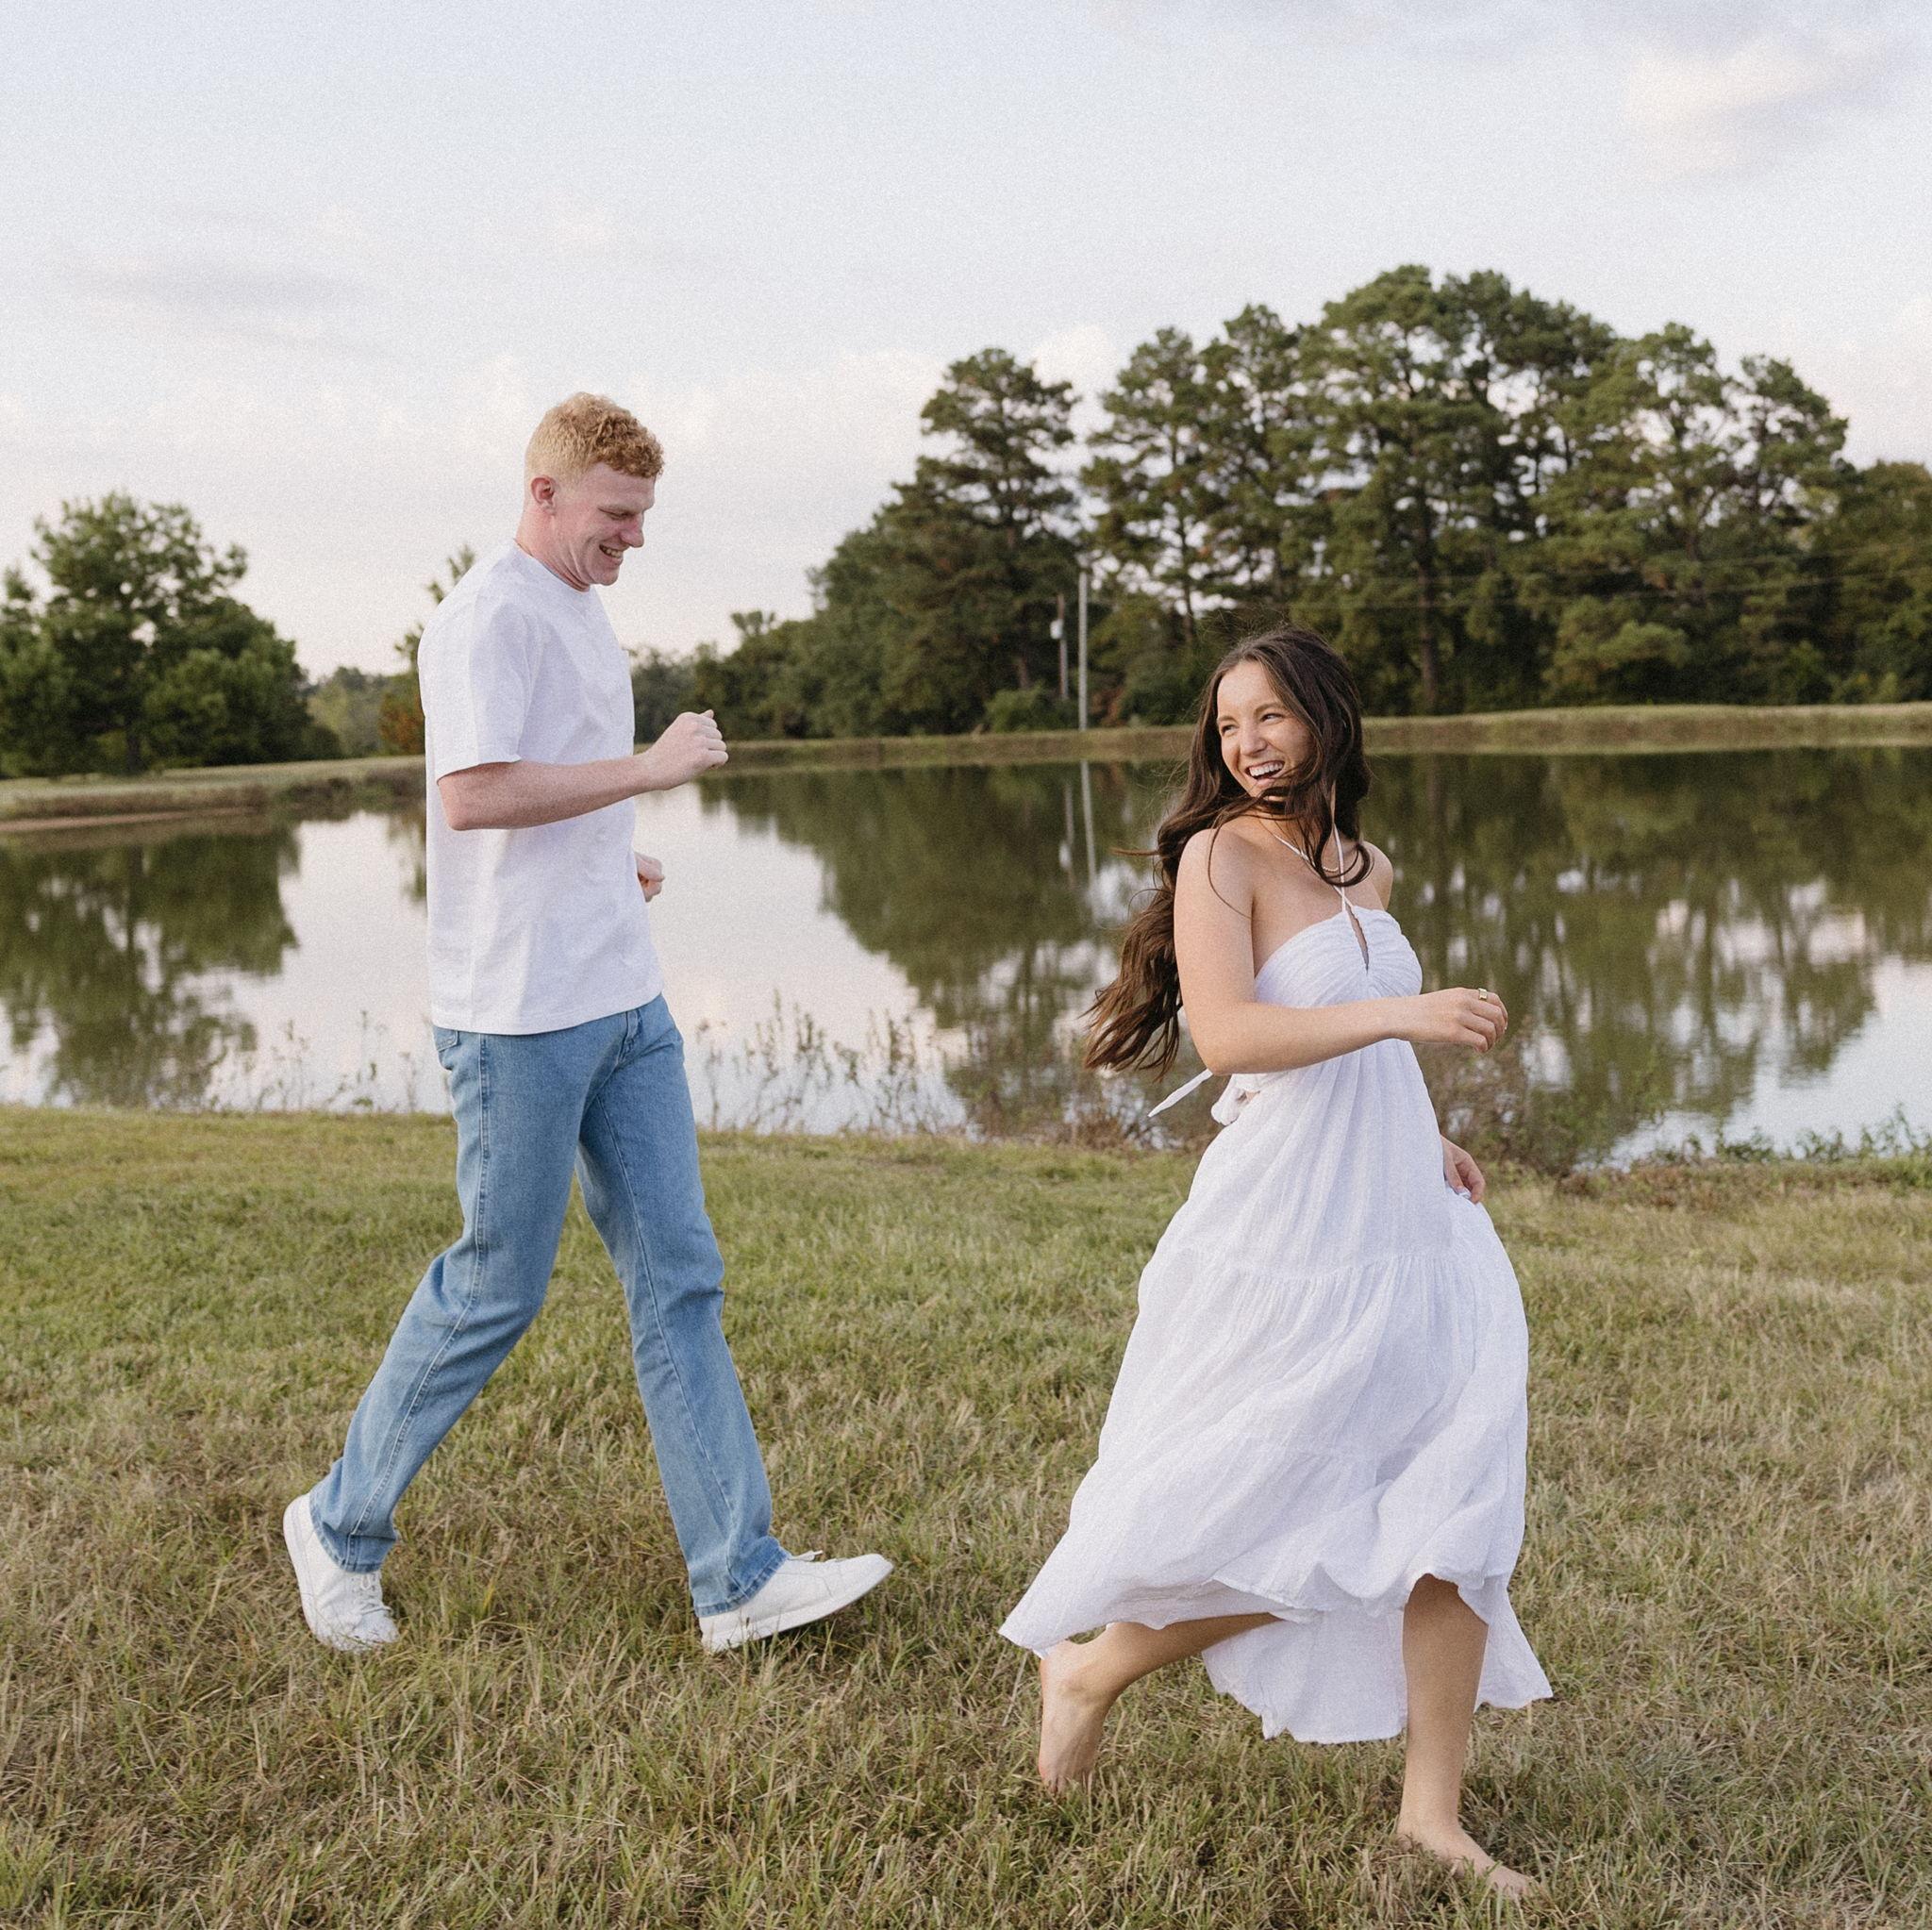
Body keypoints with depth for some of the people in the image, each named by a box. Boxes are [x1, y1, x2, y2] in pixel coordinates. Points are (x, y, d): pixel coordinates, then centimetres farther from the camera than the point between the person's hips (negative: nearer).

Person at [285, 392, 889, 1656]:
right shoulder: (490, 618, -12)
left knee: (680, 1280, 5)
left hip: (625, 1004, 9)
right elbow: (472, 794, -25)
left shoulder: (582, 611, 18)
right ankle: (341, 1527, 22)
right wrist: (651, 768, -20)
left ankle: (738, 1578, 8)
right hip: (520, 1014, -9)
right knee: (495, 1293, 1)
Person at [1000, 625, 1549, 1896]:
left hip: (1409, 1231, 7)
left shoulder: (1370, 871, 12)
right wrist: (1402, 1016, -30)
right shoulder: (1221, 854, -9)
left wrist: (1427, 1138, 12)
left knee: (1458, 1513, 6)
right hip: (1288, 1240, -7)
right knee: (1275, 1530, 2)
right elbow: (1227, 1035, -23)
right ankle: (1086, 1667, 26)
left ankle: (1435, 1809, 19)